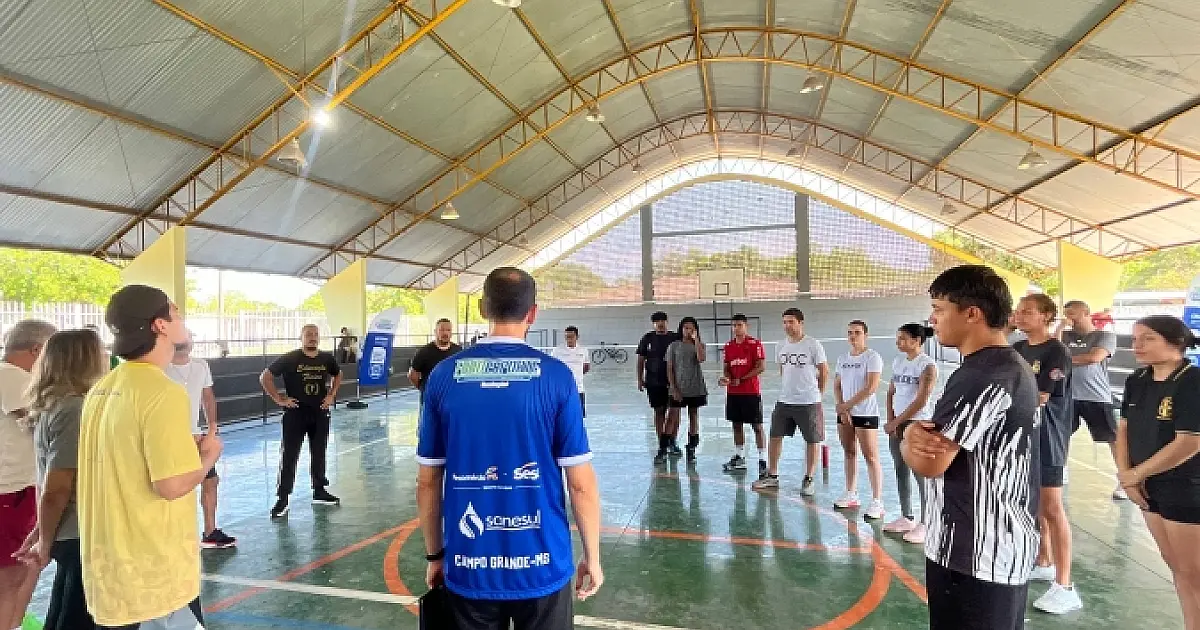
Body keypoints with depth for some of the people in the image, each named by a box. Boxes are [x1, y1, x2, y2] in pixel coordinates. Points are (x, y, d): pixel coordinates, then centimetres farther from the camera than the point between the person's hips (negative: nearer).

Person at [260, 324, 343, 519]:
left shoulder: (327, 358, 1)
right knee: (288, 457, -1)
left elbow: (338, 375, 20)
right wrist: (279, 399, -12)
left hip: (320, 414, 4)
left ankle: (319, 492, 27)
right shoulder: (290, 359, -10)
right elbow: (265, 377, -8)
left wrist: (331, 395, 9)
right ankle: (282, 499, 7)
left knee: (319, 455, 14)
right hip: (295, 414, -4)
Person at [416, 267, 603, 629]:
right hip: (541, 567, -1)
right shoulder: (556, 376, -11)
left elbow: (428, 481, 1)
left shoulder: (443, 376, -5)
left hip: (469, 568, 2)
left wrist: (435, 555, 14)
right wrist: (592, 557, 5)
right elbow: (581, 483, -9)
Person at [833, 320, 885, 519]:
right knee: (849, 453, 14)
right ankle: (851, 494, 24)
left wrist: (847, 405, -13)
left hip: (866, 414, -7)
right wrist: (842, 409, -3)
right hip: (844, 413, 7)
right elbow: (837, 386, 11)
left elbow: (871, 387, -16)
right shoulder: (842, 359, 12)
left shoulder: (872, 357, -9)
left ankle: (877, 502, -2)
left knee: (871, 457, -5)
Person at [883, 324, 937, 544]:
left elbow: (921, 401, -16)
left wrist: (896, 422, -12)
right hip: (897, 423, 7)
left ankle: (925, 524, 5)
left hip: (918, 424, -7)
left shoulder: (928, 365, -12)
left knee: (922, 476, -3)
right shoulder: (898, 361, 10)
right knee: (901, 473, 12)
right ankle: (907, 518, 23)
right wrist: (890, 420, 2)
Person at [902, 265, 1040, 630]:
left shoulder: (982, 376, -24)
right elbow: (945, 439, 11)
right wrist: (916, 433, -10)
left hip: (977, 555, -10)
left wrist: (907, 434, -3)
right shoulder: (1010, 366, 11)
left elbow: (928, 463, -23)